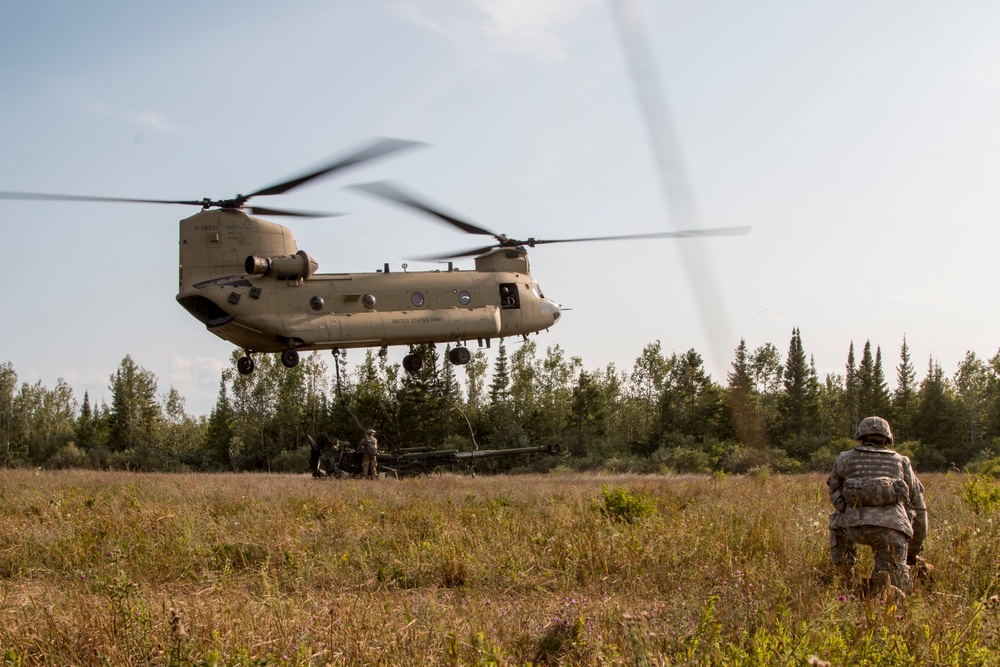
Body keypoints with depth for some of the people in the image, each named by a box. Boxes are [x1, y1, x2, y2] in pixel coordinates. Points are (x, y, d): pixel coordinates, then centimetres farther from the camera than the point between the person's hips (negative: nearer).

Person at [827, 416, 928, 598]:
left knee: (838, 520, 36)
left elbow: (835, 495, 36)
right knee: (897, 589, 14)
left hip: (855, 525, 0)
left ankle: (846, 578, 23)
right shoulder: (901, 462, 29)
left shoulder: (845, 459, 24)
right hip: (893, 530, 0)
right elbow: (919, 509, 33)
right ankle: (884, 578, -20)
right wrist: (914, 552, 41)